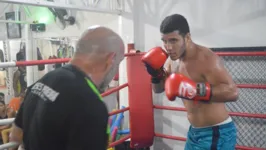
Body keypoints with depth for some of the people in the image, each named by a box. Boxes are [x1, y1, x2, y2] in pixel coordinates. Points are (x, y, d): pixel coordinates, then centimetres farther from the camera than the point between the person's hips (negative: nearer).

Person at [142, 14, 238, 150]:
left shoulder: (206, 58, -23)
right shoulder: (173, 59, 1)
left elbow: (232, 92, -31)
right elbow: (158, 89, 12)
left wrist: (196, 90, -42)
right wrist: (155, 73, -9)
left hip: (216, 134, -8)